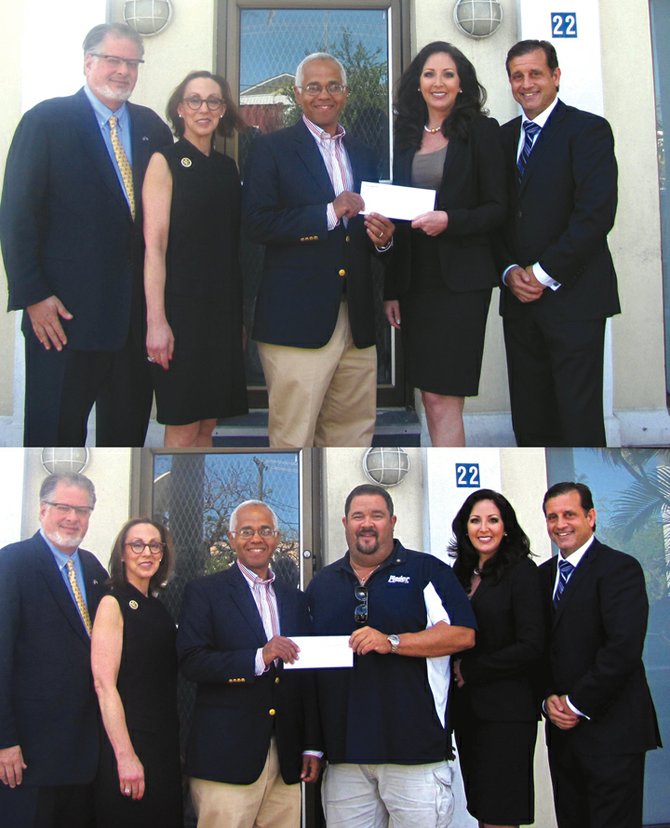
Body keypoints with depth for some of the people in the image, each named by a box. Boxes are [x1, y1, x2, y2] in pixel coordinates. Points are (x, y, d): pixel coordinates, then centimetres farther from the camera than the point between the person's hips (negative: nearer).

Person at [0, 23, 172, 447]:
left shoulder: (153, 128, 10)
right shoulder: (45, 121, -3)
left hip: (137, 312, 4)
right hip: (64, 313, -4)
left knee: (129, 428, 12)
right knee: (56, 431, 3)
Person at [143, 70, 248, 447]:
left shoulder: (228, 166, 14)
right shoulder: (166, 162, -3)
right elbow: (154, 246, -10)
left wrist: (241, 313, 10)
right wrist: (156, 321, -18)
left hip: (224, 309, 5)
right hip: (182, 306, -5)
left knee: (208, 424, 8)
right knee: (183, 430, -4)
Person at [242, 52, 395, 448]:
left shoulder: (364, 156, 19)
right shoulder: (271, 148, 2)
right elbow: (257, 223, -10)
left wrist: (382, 237, 0)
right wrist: (329, 213, -15)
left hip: (357, 322, 5)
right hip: (298, 320, -5)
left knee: (354, 431, 8)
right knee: (293, 438, -4)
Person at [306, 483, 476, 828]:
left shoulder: (426, 571, 3)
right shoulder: (322, 584, 17)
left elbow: (463, 634, -7)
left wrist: (392, 642, -17)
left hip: (415, 746, -4)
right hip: (344, 749, 4)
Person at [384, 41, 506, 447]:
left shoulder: (481, 131, -1)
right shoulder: (405, 136, 13)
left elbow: (498, 207, -2)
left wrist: (450, 220, -21)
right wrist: (391, 289, 12)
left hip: (461, 280, -5)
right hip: (414, 280, 5)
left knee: (443, 398, -9)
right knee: (431, 397, 8)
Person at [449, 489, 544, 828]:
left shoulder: (521, 571, -7)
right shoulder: (461, 574, 12)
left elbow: (531, 646, -14)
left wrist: (470, 671, -9)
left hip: (507, 711, -6)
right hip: (467, 709, 6)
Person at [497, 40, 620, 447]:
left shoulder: (588, 129, -3)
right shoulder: (503, 137, 16)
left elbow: (597, 213, -13)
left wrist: (545, 273, -13)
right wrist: (510, 272, -3)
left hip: (573, 297, -5)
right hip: (519, 298, 6)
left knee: (579, 419, -3)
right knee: (530, 419, 9)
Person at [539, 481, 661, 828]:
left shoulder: (620, 568, -8)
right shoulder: (544, 575, 14)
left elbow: (624, 647, -19)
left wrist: (578, 705, -14)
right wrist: (549, 698, -2)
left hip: (611, 731, -7)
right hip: (563, 727, 7)